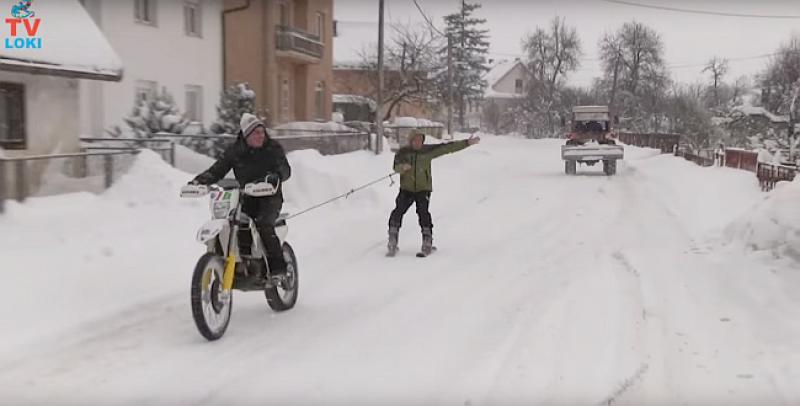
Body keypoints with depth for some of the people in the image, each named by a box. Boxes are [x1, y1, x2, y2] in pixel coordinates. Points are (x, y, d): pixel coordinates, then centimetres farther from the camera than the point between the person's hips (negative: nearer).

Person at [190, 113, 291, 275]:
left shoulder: (273, 148, 1)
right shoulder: (234, 151, 8)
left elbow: (285, 169, -12)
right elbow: (217, 170, 7)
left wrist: (275, 176, -36)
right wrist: (199, 181, -10)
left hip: (269, 197, -3)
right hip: (245, 198, 4)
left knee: (264, 224, -31)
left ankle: (278, 262, -22)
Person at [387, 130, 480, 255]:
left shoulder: (428, 150, 3)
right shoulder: (403, 152, 2)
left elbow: (448, 147, 3)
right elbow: (396, 167, -10)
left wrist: (467, 143, 2)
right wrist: (402, 167, -34)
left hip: (423, 189, -1)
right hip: (406, 189, 1)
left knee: (423, 213, -16)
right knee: (398, 212, -7)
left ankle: (427, 244, -7)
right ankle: (392, 243, 5)